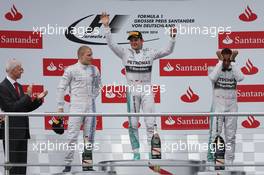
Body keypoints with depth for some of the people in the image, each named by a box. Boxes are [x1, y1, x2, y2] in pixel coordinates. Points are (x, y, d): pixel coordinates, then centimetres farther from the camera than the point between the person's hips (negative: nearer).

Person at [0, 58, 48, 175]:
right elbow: (11, 108, -20)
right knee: (12, 165, -3)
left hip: (22, 130, 8)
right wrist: (27, 96, -19)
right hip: (11, 131, -8)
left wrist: (38, 99, 4)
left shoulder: (19, 86, 14)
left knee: (22, 164, 9)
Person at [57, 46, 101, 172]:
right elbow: (61, 88, -1)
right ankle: (68, 164, 0)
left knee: (89, 137, 7)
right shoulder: (71, 70, -4)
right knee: (73, 136, -6)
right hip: (76, 106, -4)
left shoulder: (95, 70, 7)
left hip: (90, 106, 4)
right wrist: (60, 106, -2)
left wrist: (93, 96, 8)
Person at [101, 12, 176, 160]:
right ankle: (136, 152, 9)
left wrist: (173, 38, -10)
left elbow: (168, 51, 6)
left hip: (147, 91, 0)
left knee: (151, 123, -7)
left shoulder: (150, 53, 6)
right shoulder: (125, 53, 3)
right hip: (132, 91, 0)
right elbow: (111, 44, -6)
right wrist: (106, 26, -15)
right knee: (133, 124, 3)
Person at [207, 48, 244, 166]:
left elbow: (240, 78, -15)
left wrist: (233, 62, -9)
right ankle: (210, 160, -5)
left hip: (232, 108, 3)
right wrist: (220, 62, -15)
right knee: (214, 135, -7)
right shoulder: (214, 69, 1)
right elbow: (213, 78, -22)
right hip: (217, 108, -3)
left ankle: (229, 162, 8)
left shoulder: (234, 71, 7)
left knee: (231, 137, 4)